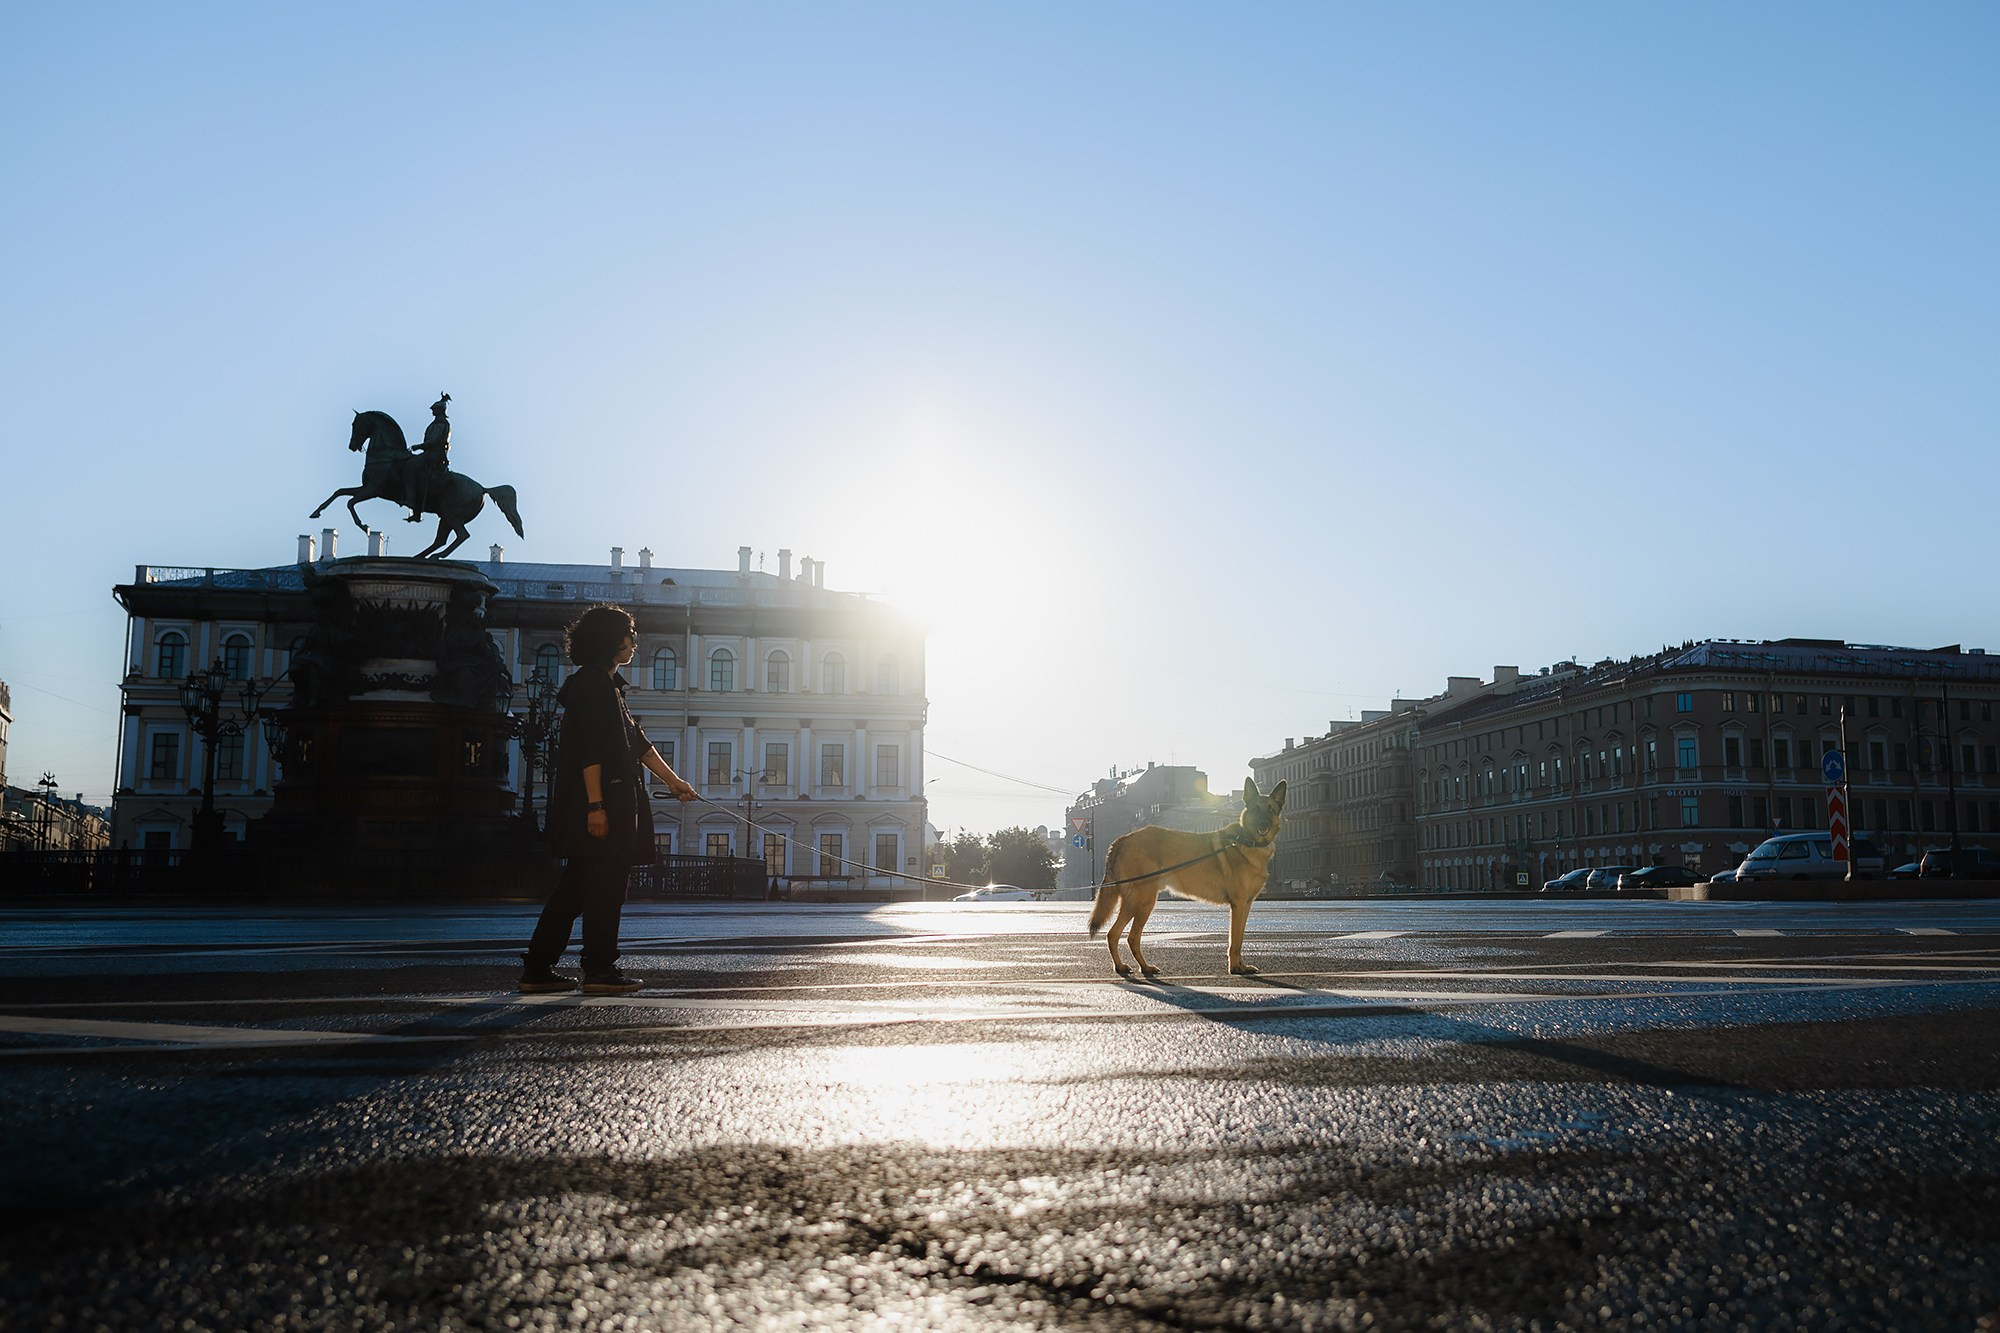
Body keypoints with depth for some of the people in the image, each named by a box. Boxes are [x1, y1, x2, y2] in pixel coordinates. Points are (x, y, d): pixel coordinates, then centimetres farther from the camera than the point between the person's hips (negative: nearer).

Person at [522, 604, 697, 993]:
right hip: (598, 804, -10)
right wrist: (595, 805, -23)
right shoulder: (591, 684, -12)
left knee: (577, 886, 11)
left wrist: (673, 780, 26)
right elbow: (589, 750, -19)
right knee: (605, 887, -4)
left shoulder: (607, 685, 20)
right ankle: (600, 971, 3)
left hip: (609, 804, 10)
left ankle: (537, 969, 15)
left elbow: (636, 741, 24)